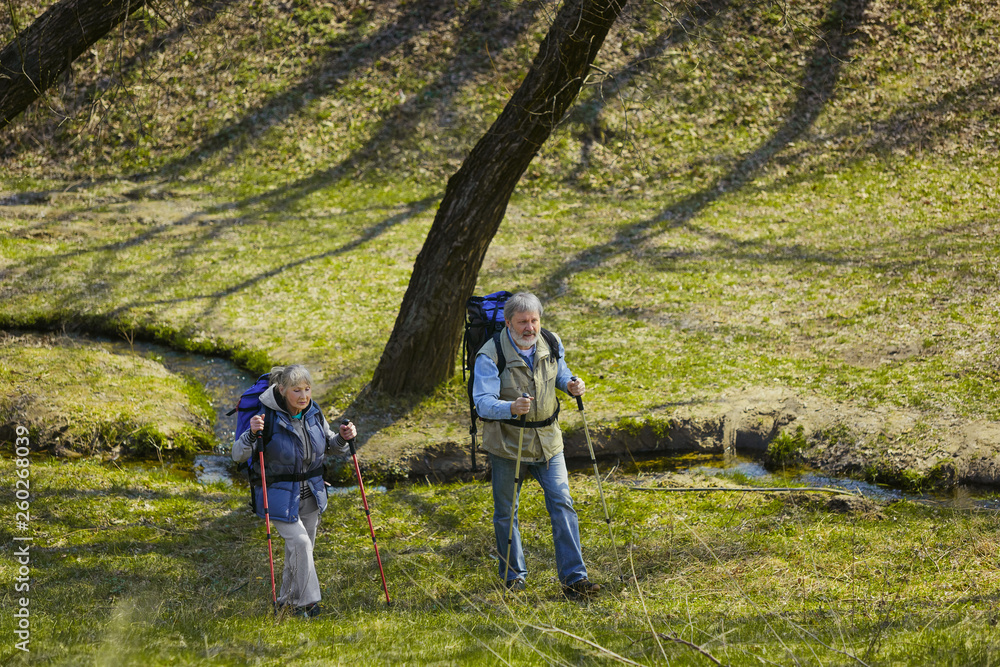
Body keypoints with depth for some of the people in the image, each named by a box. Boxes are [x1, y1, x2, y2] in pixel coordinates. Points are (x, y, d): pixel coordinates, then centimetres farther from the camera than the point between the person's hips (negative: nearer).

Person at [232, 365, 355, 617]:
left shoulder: (314, 413, -3)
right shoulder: (269, 418, -20)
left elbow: (330, 444, 14)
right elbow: (238, 455, -20)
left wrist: (344, 438, -8)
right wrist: (252, 434, -38)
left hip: (310, 492, 6)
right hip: (279, 494, -6)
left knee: (302, 548, 13)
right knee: (299, 543, -15)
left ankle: (288, 601, 30)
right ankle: (307, 602, -3)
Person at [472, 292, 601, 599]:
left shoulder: (551, 344, -1)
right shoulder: (490, 355, -17)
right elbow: (483, 401, -24)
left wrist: (570, 384, -3)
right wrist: (511, 408, -43)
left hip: (547, 439, 3)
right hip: (506, 443, -3)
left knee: (562, 504, -5)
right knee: (506, 511, 8)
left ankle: (573, 577, -1)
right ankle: (513, 574, 26)